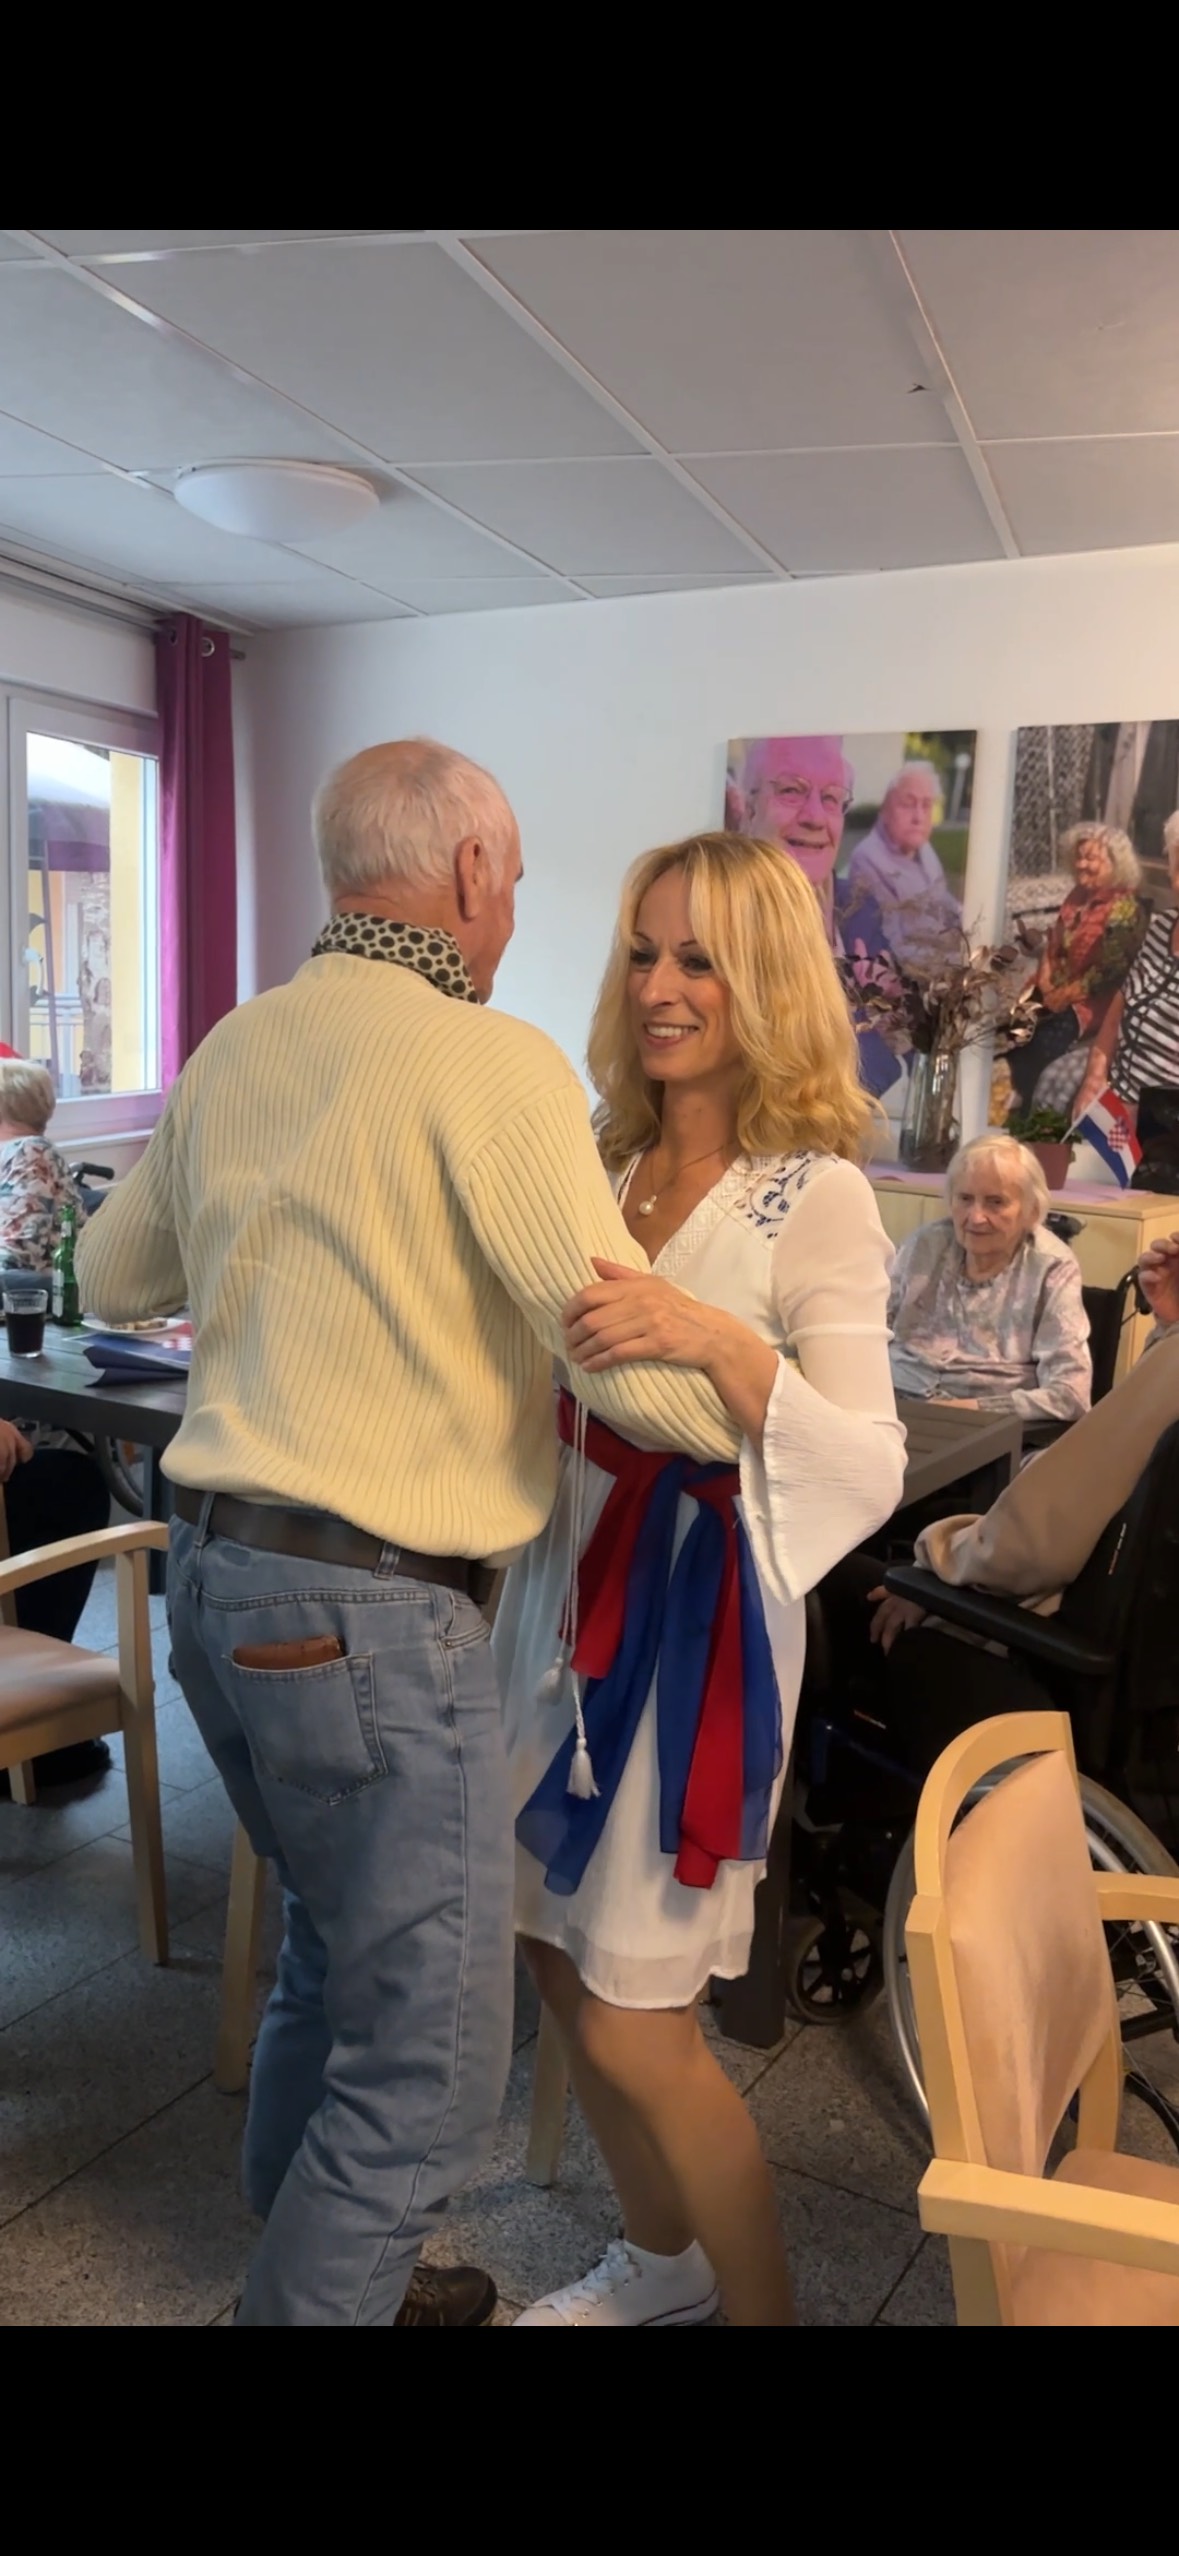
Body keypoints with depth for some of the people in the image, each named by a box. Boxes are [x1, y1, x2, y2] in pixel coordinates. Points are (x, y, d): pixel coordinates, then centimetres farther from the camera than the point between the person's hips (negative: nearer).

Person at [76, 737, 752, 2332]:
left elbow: (111, 1275, 22)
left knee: (337, 1961, 27)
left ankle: (318, 2274, 45)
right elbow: (641, 1374, -20)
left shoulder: (232, 1050, 8)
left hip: (214, 1578, 9)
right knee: (428, 2076, 6)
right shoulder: (490, 1062, -15)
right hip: (367, 1612, -9)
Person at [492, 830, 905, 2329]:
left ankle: (762, 2305, 29)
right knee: (560, 1956, 18)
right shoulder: (600, 1163, 5)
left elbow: (871, 1475, -20)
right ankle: (660, 2261, 43)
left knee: (636, 2029, 1)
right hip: (559, 1588, 7)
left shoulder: (813, 1196, -12)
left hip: (698, 1610, -6)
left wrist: (722, 1344, -34)